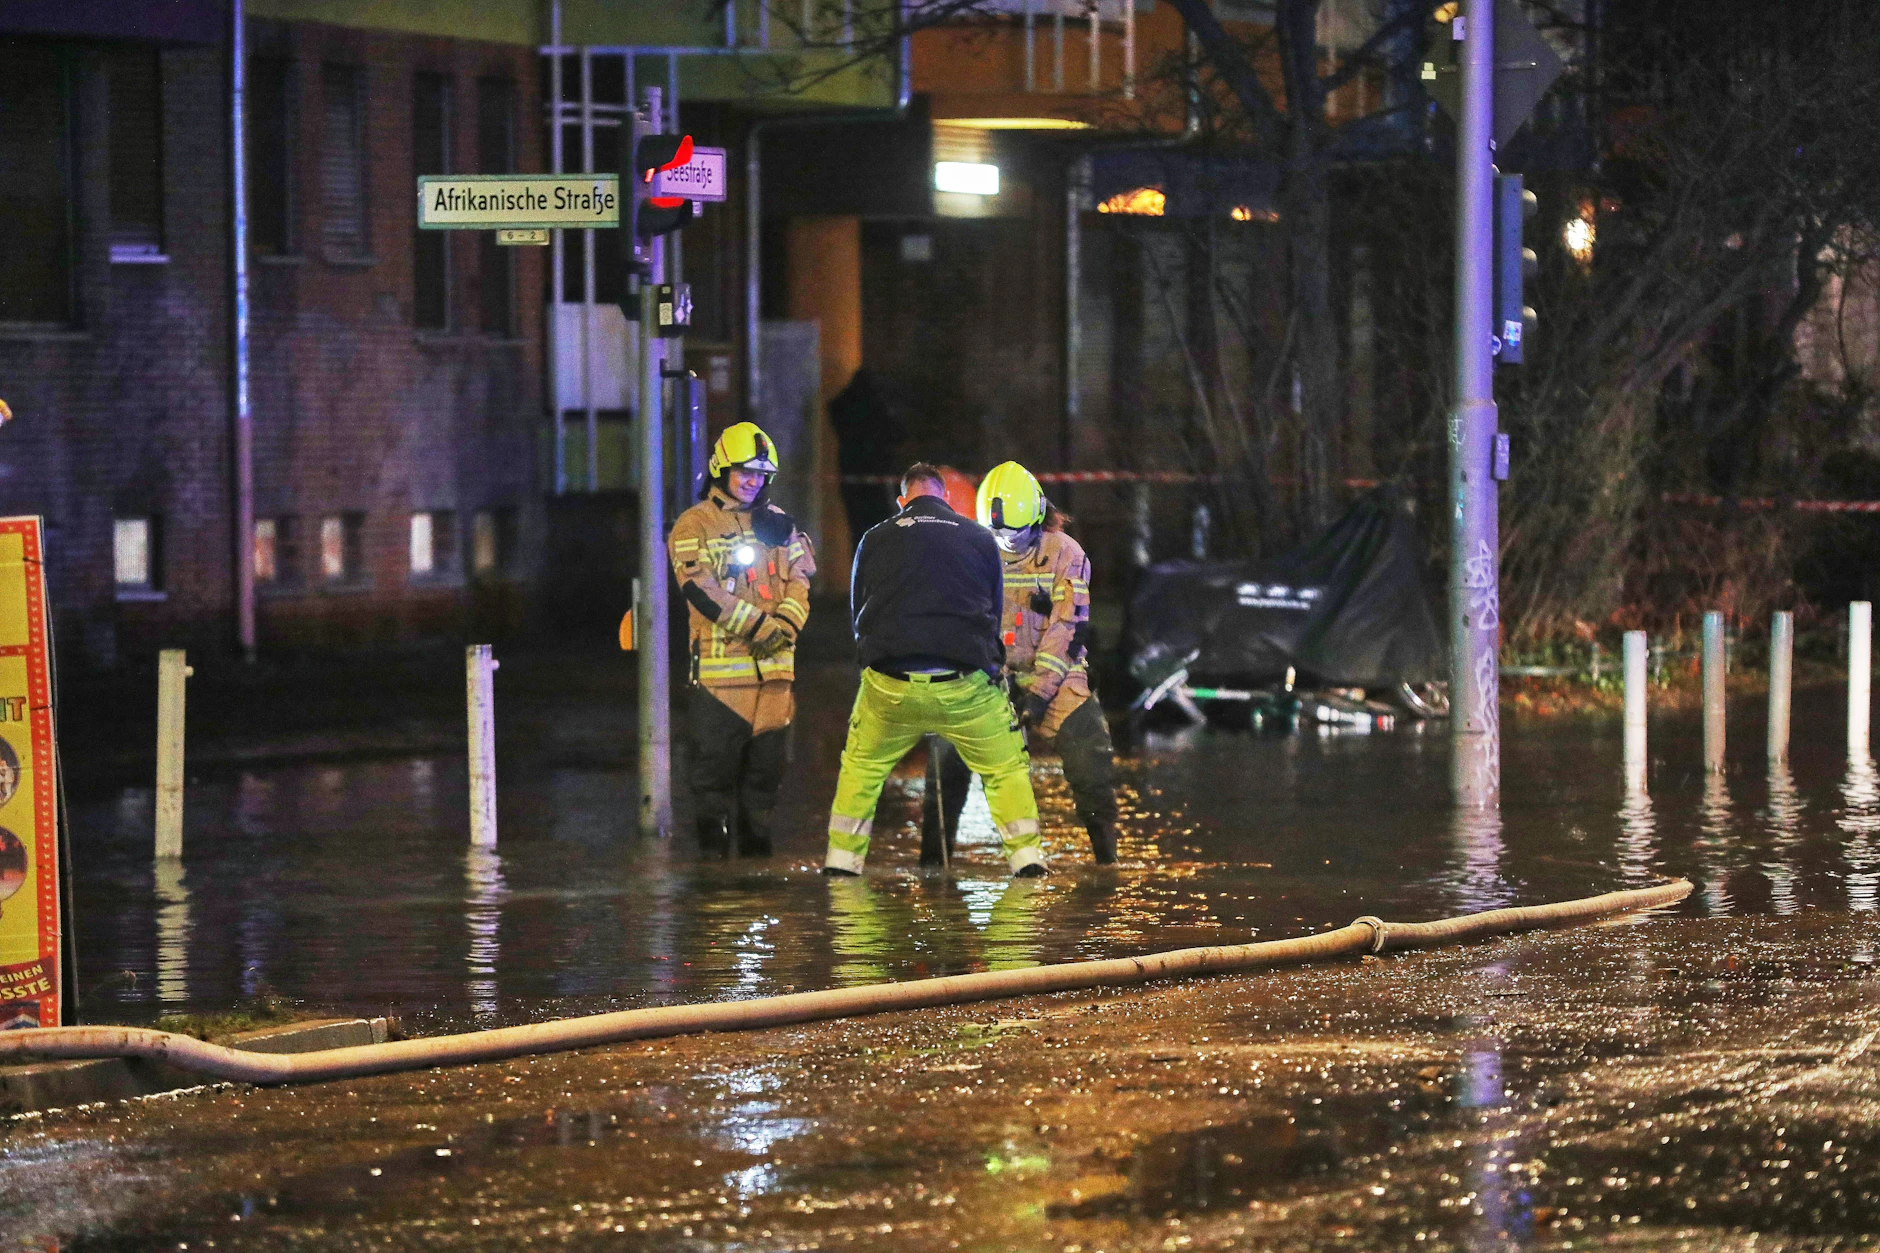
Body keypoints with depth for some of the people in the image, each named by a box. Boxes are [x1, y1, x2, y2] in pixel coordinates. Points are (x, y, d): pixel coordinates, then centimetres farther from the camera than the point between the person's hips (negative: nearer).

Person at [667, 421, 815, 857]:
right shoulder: (694, 526, 0)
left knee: (766, 764, 8)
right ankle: (713, 848, 3)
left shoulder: (779, 523, 17)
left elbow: (802, 576, 10)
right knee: (715, 762, -4)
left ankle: (757, 846, 17)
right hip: (719, 665, -5)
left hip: (773, 666, 5)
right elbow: (701, 591, -11)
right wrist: (758, 624, -17)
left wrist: (786, 623, -10)